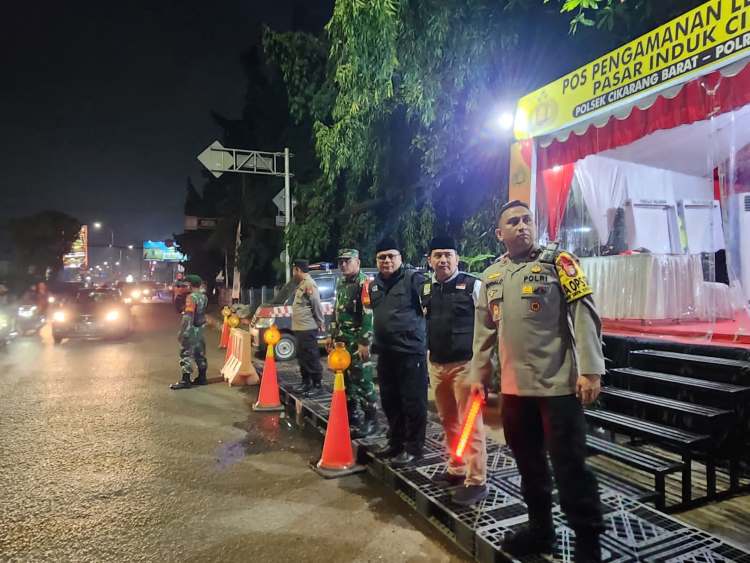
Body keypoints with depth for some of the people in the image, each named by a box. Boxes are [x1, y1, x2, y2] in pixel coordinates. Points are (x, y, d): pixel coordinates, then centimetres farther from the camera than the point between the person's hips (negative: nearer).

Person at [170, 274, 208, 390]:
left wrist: (181, 332, -20)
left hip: (191, 330, -8)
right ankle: (202, 378, 19)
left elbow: (188, 317, -22)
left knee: (186, 355, -4)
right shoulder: (204, 296, 7)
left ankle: (185, 381, -3)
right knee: (200, 354, 13)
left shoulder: (191, 297, -18)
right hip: (200, 330, 8)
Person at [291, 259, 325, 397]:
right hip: (300, 328, 10)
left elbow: (317, 304, -18)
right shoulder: (302, 284, 16)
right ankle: (306, 382, 27)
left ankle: (317, 386, 2)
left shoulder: (309, 284, -16)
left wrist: (320, 323, -11)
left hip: (307, 329, -10)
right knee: (302, 357, 17)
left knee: (311, 358, -5)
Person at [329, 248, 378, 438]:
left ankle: (370, 420, 8)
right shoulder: (340, 283, 15)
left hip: (357, 341, -9)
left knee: (363, 381, -3)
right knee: (346, 379, 14)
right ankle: (353, 415, 27)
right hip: (342, 340, 9)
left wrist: (364, 342, -22)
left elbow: (369, 315, -19)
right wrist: (332, 336, 20)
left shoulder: (364, 282, -12)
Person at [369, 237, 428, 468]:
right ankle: (395, 442, 32)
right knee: (389, 401, 17)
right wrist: (370, 342, 25)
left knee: (413, 402, 2)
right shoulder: (374, 285, 14)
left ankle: (413, 448, 15)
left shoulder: (413, 278, -9)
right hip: (385, 353, 8)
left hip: (410, 351, -7)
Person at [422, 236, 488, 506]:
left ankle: (476, 481, 12)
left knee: (470, 423, 0)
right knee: (448, 421, 18)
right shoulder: (426, 288, 9)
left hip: (465, 364, -6)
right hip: (436, 364, 6)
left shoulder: (472, 285, -8)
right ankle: (455, 470, 34)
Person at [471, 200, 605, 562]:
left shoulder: (558, 261, -4)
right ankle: (540, 526, 35)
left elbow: (584, 316, -10)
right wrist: (478, 373, 15)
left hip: (558, 383, -5)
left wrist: (590, 370, -16)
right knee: (527, 460, 16)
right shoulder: (491, 276, 11)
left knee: (568, 464, 2)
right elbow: (484, 330, 16)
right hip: (514, 385, 5)